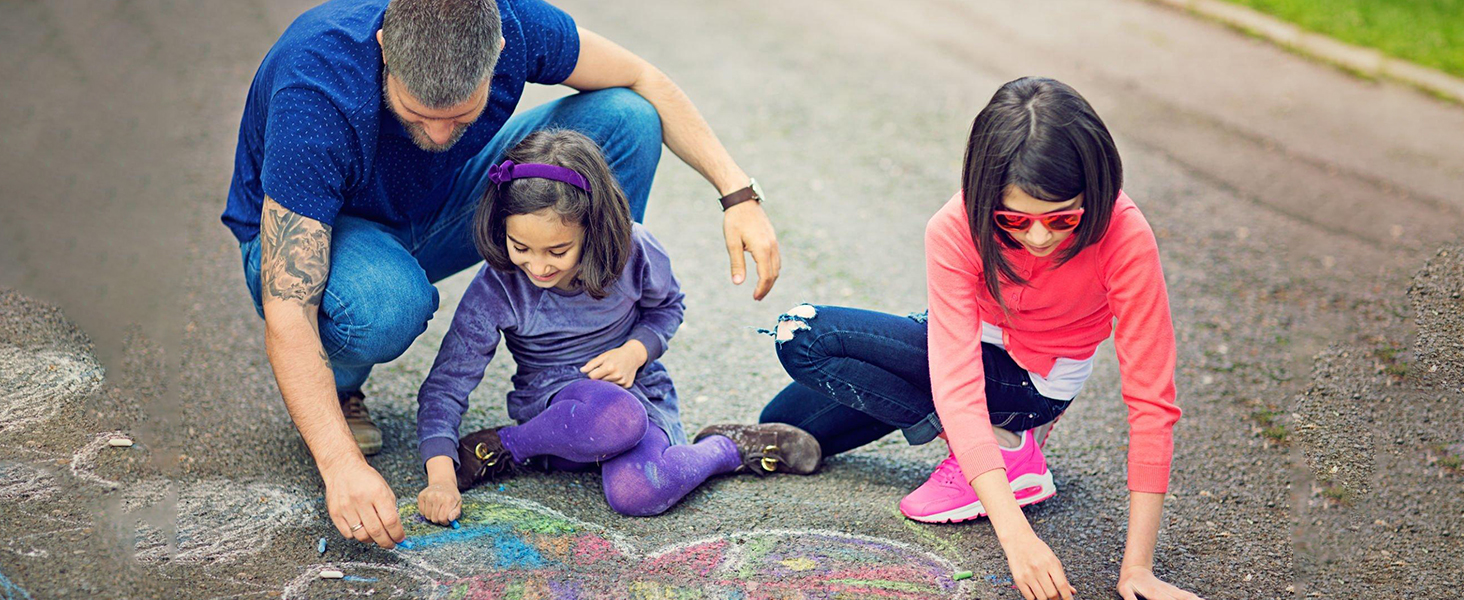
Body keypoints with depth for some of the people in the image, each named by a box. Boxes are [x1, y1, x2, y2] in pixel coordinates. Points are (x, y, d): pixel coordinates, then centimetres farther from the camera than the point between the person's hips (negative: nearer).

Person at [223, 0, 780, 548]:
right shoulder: (314, 101, -39)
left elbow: (643, 82, -11)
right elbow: (285, 314, -39)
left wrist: (739, 193, -20)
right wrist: (342, 465, -48)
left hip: (437, 205, 4)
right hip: (311, 233, -4)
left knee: (624, 121, -16)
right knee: (387, 304, -43)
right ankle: (334, 389, -4)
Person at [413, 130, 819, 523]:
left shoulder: (634, 252, -13)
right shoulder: (496, 289, -16)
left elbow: (666, 307, 10)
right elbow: (446, 383, -15)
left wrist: (634, 352, -11)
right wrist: (441, 477, -29)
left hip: (639, 392, 2)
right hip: (553, 403, -2)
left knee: (637, 492, -34)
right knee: (616, 418, -42)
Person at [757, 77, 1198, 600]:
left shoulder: (1123, 235, -34)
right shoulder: (956, 229, -30)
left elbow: (1151, 399, -32)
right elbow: (955, 381, -37)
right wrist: (1015, 534, -47)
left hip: (1034, 379, -4)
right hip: (972, 344, 4)